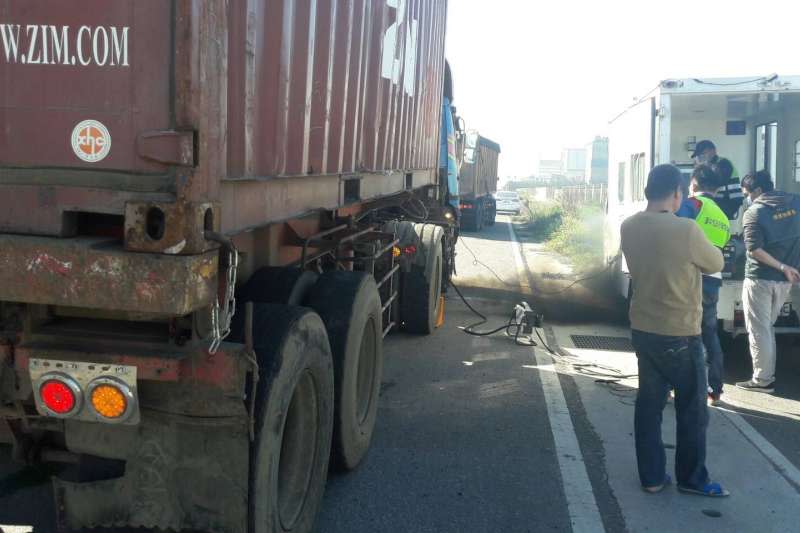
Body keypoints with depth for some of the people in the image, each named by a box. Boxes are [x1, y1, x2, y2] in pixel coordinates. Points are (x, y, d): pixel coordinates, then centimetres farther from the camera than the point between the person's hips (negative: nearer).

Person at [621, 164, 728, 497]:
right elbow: (716, 264, -3)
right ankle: (691, 478, 23)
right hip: (679, 334, -6)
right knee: (692, 409, 11)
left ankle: (651, 477, 22)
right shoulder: (686, 231, -21)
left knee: (648, 403, 14)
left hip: (642, 329, 6)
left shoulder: (629, 227, -2)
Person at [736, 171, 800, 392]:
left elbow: (754, 249, -20)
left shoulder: (754, 212, -12)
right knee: (768, 327, 19)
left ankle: (761, 379, 7)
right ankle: (768, 375, 22)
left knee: (758, 330, 3)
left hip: (760, 278, -6)